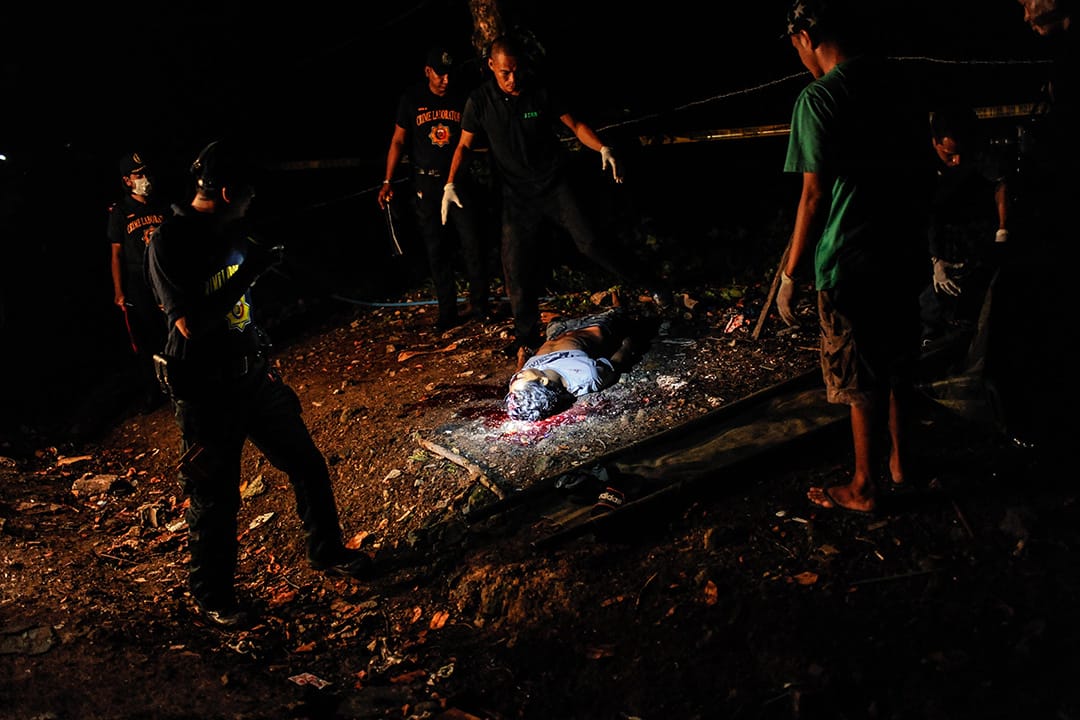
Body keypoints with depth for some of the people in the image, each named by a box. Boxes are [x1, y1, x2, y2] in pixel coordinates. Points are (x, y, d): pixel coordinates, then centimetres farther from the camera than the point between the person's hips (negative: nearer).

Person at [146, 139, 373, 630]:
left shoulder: (231, 232, 5)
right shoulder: (169, 244, -19)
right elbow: (192, 325, -26)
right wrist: (249, 272, -25)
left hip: (253, 376, 7)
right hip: (206, 392, -7)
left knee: (307, 465, 15)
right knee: (215, 500, 5)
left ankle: (327, 552, 36)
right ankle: (211, 598, 25)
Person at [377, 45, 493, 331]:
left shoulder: (461, 99, 2)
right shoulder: (411, 99, 0)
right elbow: (398, 141, 1)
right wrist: (388, 182, -6)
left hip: (458, 179, 0)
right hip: (426, 183, 0)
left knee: (472, 242, -5)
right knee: (436, 249, 4)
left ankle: (480, 306, 7)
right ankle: (448, 313, 11)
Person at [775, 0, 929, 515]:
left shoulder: (820, 98, -16)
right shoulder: (898, 84, 6)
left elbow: (815, 196, -18)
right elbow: (916, 168, 13)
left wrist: (789, 273, -11)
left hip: (852, 264, -7)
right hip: (905, 254, 7)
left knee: (863, 384, 5)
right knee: (897, 369, 21)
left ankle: (863, 489, 19)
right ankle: (900, 463, 37)